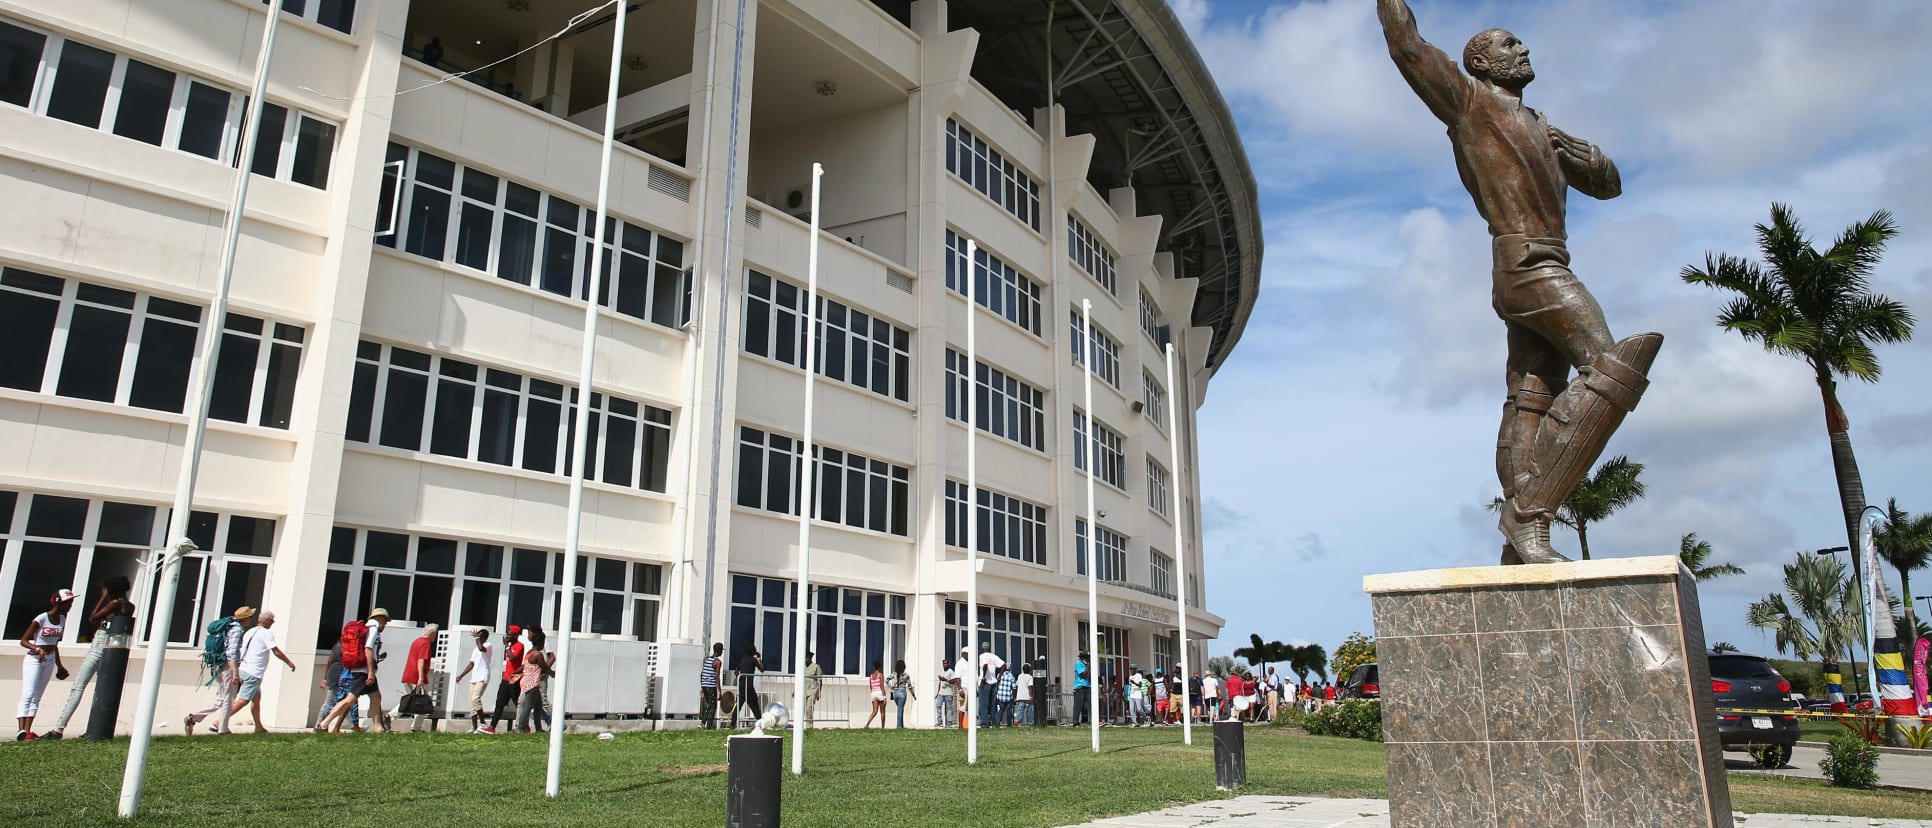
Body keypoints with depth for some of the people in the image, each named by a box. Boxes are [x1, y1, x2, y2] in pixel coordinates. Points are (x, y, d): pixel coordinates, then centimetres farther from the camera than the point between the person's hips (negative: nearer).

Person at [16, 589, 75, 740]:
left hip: (50, 660, 7)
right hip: (34, 659, -7)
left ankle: (27, 731, 7)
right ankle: (21, 731, -14)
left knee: (37, 697, 6)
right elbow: (23, 640, -12)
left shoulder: (62, 620, 5)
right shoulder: (41, 619, -15)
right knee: (28, 694, -11)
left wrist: (59, 665, 18)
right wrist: (38, 649, -29)